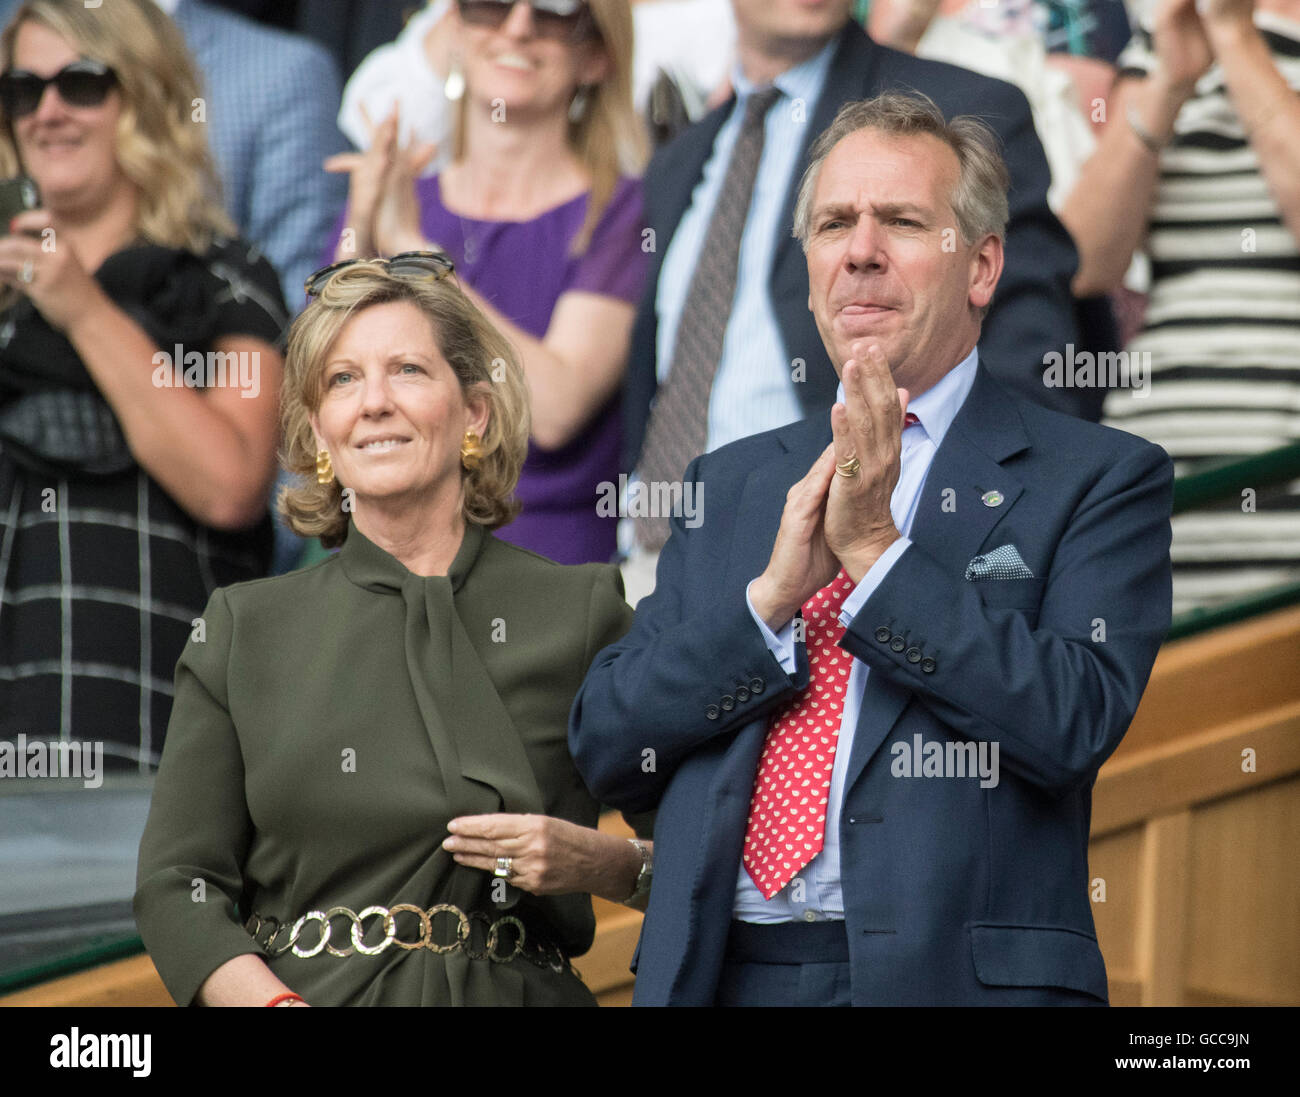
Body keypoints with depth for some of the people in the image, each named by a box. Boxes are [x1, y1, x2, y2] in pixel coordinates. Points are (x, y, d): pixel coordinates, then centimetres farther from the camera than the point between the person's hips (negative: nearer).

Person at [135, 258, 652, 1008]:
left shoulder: (581, 613, 8)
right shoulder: (247, 629, 11)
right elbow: (175, 886, 8)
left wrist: (597, 861, -7)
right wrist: (273, 1001, -8)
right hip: (315, 992, 1)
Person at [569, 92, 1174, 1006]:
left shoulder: (1100, 478, -1)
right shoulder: (731, 484, 12)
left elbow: (1075, 725, -15)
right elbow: (604, 749, 3)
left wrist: (877, 552, -16)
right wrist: (772, 593, -10)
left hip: (958, 976, -3)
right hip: (722, 972, 4)